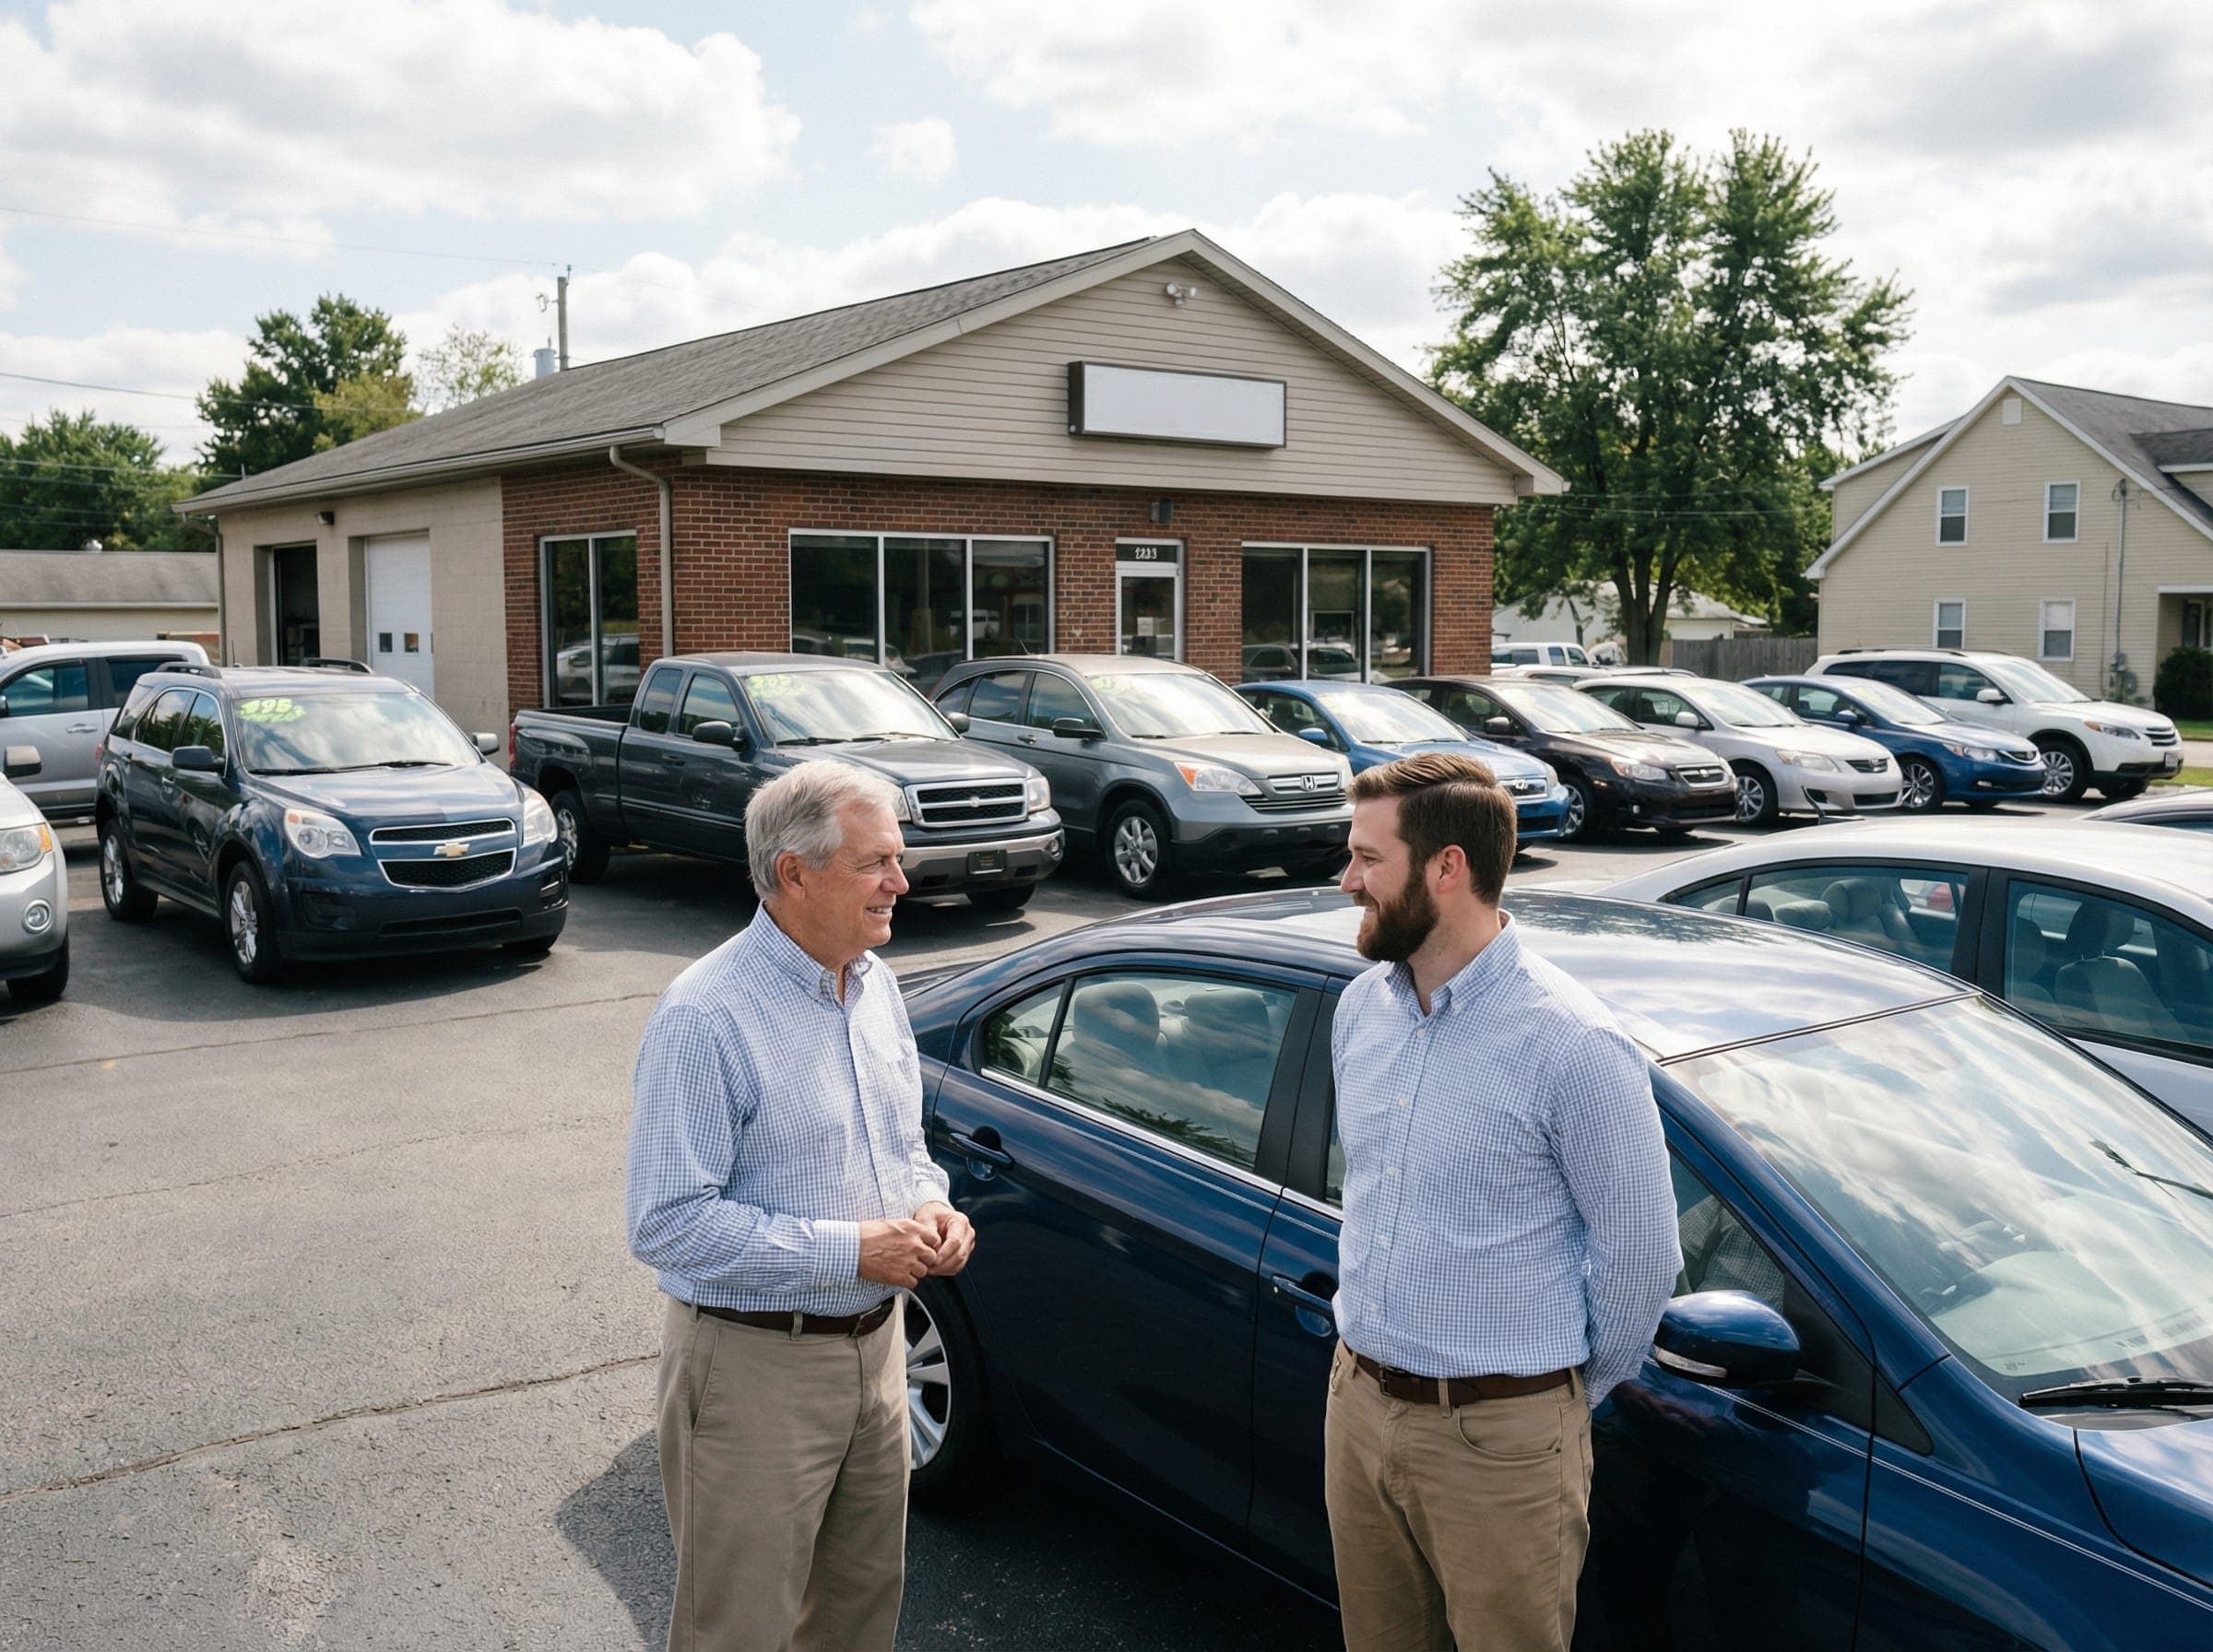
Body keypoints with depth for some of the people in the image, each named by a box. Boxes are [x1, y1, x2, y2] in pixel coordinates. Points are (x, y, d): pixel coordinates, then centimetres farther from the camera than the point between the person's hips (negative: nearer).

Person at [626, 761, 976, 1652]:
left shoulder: (873, 983, 5)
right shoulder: (707, 1018, -21)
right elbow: (667, 1224, -24)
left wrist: (930, 1206, -3)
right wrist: (849, 1250, -24)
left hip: (875, 1343, 8)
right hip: (755, 1366, -7)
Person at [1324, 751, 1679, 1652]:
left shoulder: (1574, 1047, -20)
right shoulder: (1361, 1007, 2)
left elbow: (1640, 1256, -12)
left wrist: (1570, 1391, 0)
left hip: (1499, 1441, -6)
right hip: (1358, 1405, 7)